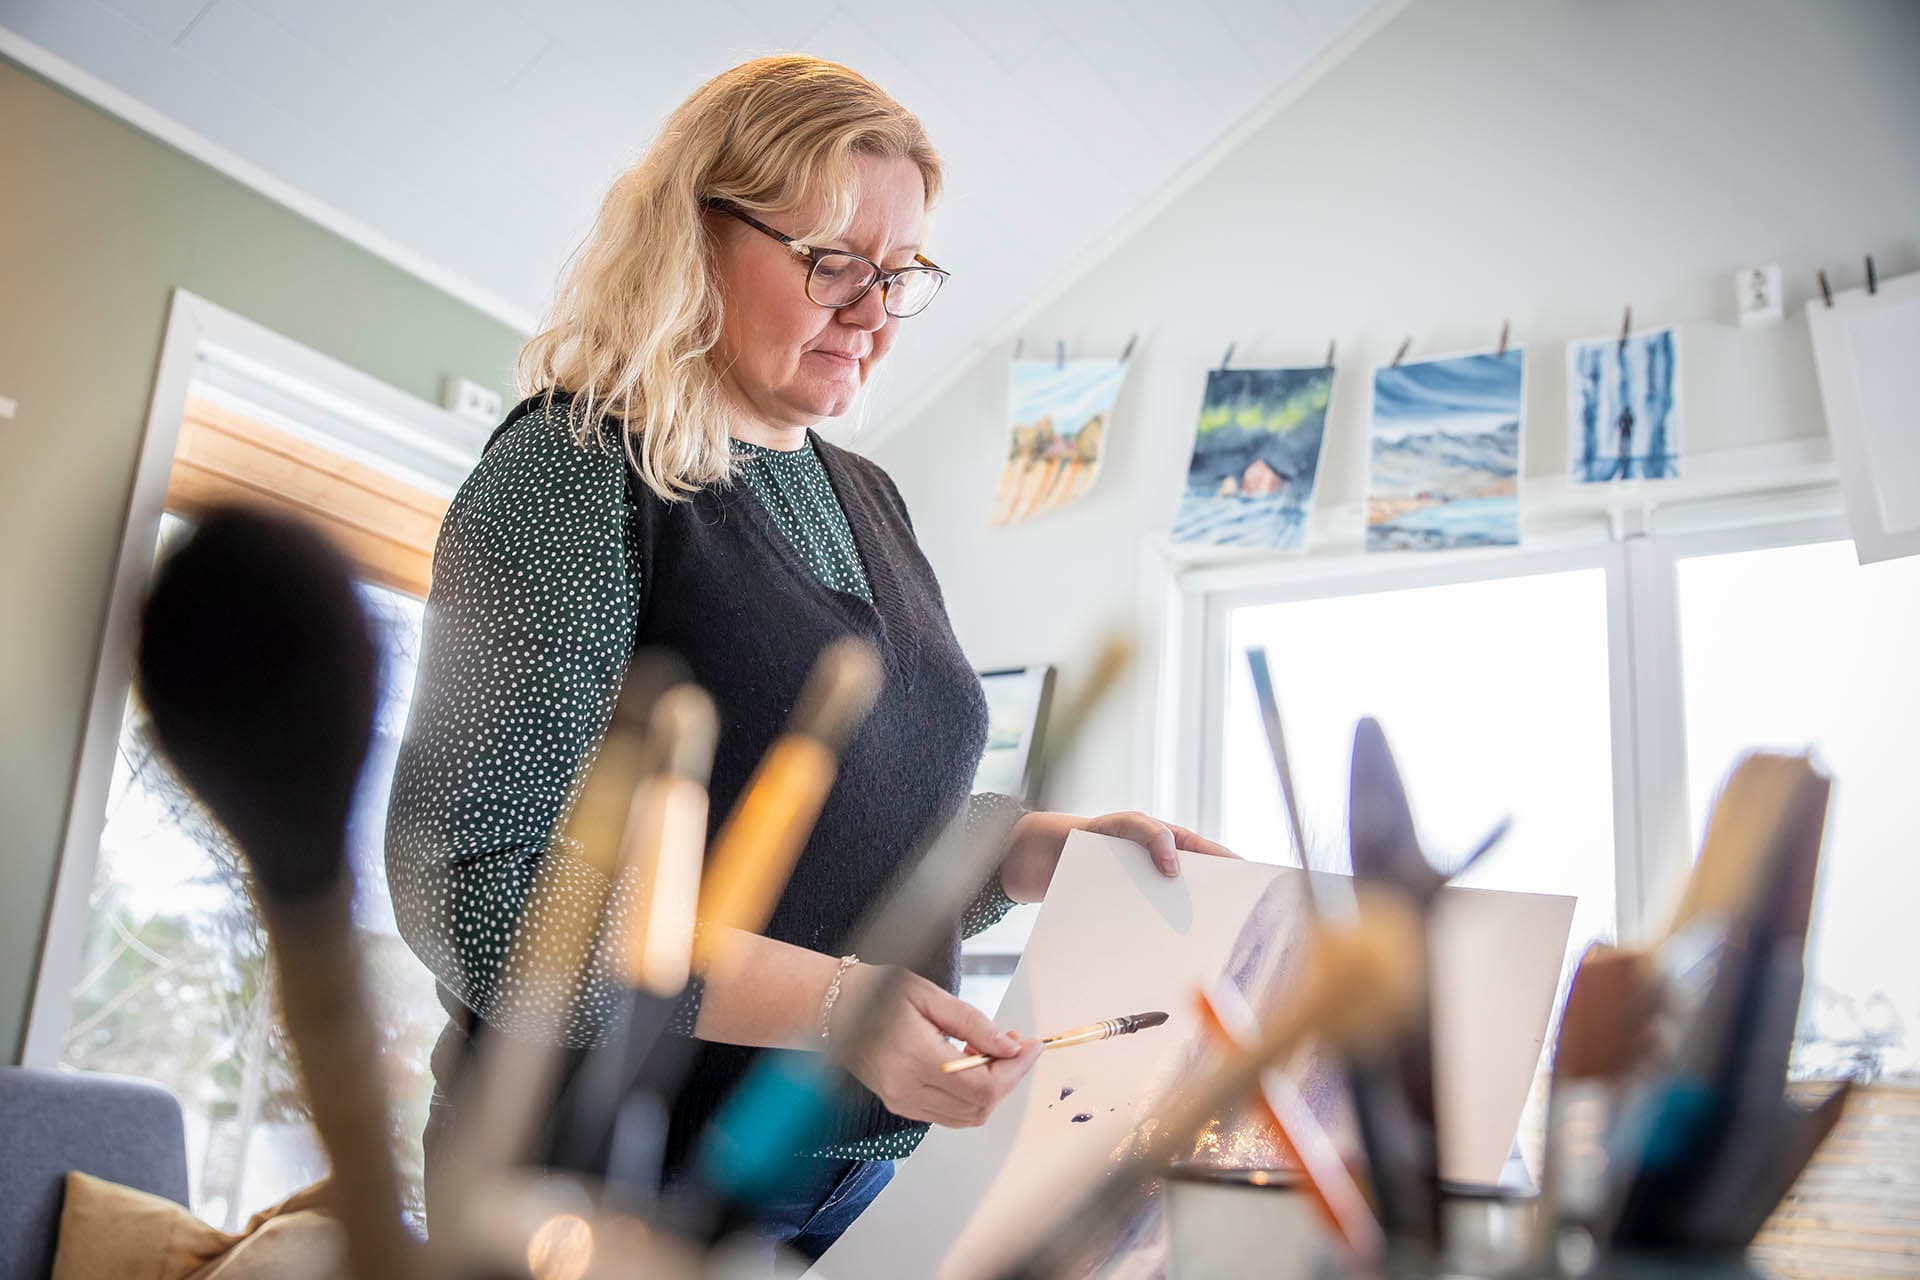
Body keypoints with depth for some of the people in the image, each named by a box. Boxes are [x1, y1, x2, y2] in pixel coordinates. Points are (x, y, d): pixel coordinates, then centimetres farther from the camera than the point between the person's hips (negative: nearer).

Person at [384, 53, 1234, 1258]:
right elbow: (470, 886, -21)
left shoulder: (869, 499, 10)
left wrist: (1056, 847, 0)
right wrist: (825, 1000, -28)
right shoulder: (577, 472, -13)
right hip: (618, 1185, -7)